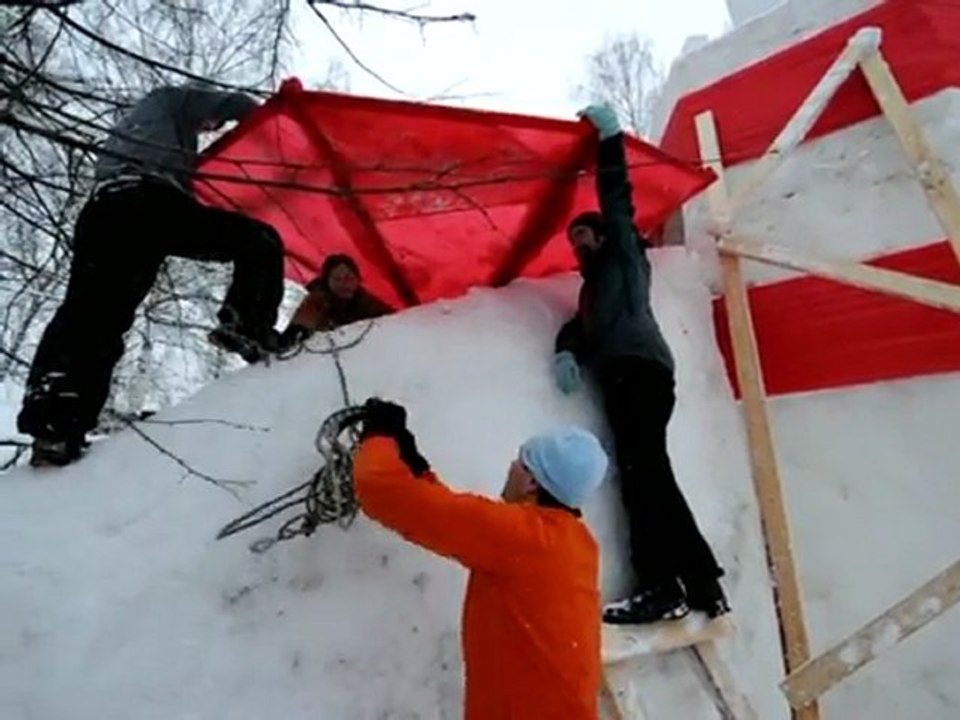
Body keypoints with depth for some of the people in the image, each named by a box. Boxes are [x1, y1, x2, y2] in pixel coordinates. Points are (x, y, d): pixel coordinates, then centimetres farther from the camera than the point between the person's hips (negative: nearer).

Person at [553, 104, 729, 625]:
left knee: (641, 471, -19)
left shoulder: (624, 254, 17)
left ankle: (663, 586, -23)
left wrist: (609, 137, 7)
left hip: (639, 369, -8)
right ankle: (699, 583, 2)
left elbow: (617, 202, 6)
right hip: (625, 376, 8)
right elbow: (580, 325, 26)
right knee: (645, 473, 1)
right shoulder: (595, 284, 37)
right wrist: (565, 350, 3)